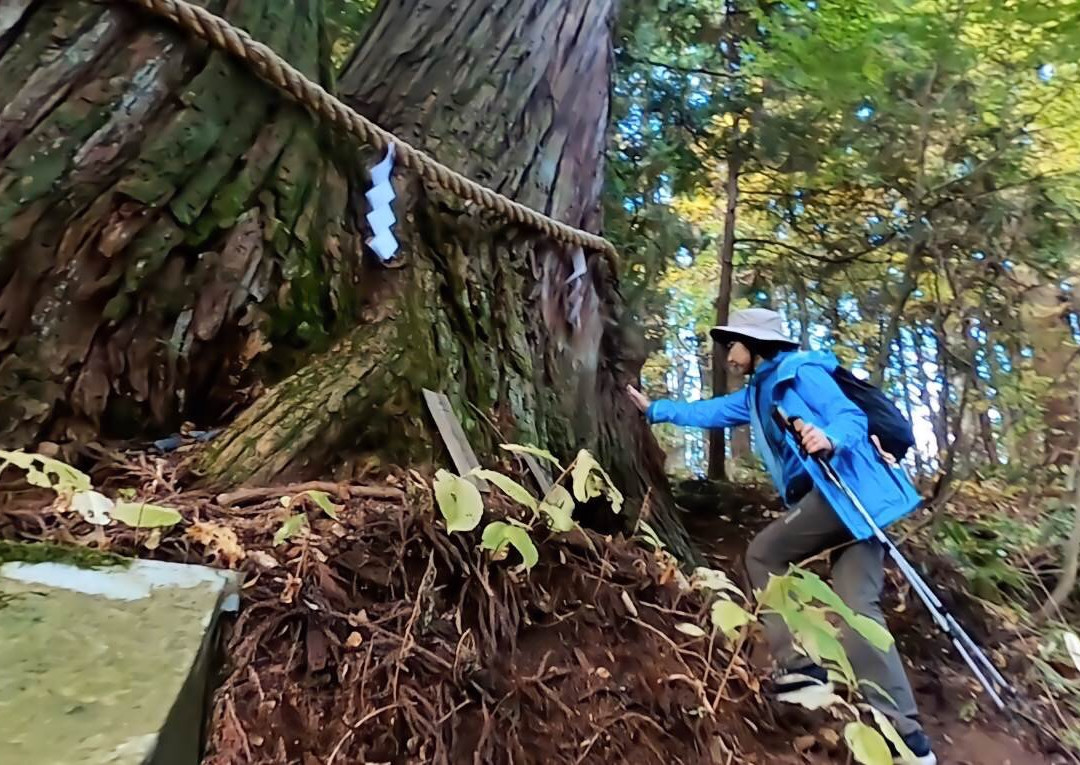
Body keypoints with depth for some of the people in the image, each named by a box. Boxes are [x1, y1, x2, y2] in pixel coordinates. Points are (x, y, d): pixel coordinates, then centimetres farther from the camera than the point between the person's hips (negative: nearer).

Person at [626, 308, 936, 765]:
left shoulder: (800, 371, -2)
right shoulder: (757, 394, 25)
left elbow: (852, 418, -12)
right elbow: (709, 412, 32)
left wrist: (829, 438, -34)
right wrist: (654, 409, 36)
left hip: (845, 489, -9)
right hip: (840, 498, 9)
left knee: (763, 555, -3)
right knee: (857, 608, 0)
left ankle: (800, 670, -1)